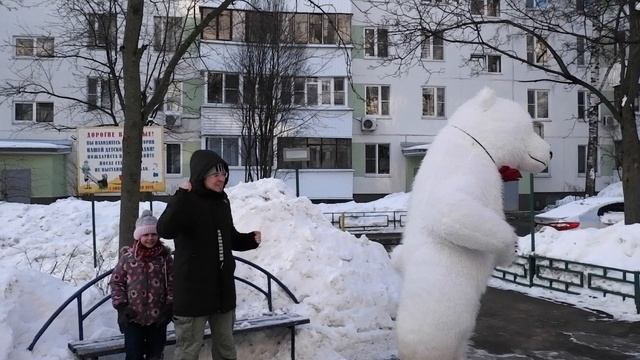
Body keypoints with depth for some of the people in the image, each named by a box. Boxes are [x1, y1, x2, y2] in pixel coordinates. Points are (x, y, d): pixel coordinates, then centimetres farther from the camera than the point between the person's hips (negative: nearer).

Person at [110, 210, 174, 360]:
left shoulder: (165, 257, -3)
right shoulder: (127, 257, -4)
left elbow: (172, 284, -2)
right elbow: (116, 281, 2)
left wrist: (169, 307, -8)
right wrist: (121, 306, -5)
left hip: (158, 317, 1)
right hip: (133, 317, -1)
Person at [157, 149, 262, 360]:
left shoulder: (222, 201, 7)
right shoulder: (186, 202, -13)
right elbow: (165, 230, -33)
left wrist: (251, 239, 2)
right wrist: (181, 195, -37)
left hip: (223, 289, 7)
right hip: (193, 291, -6)